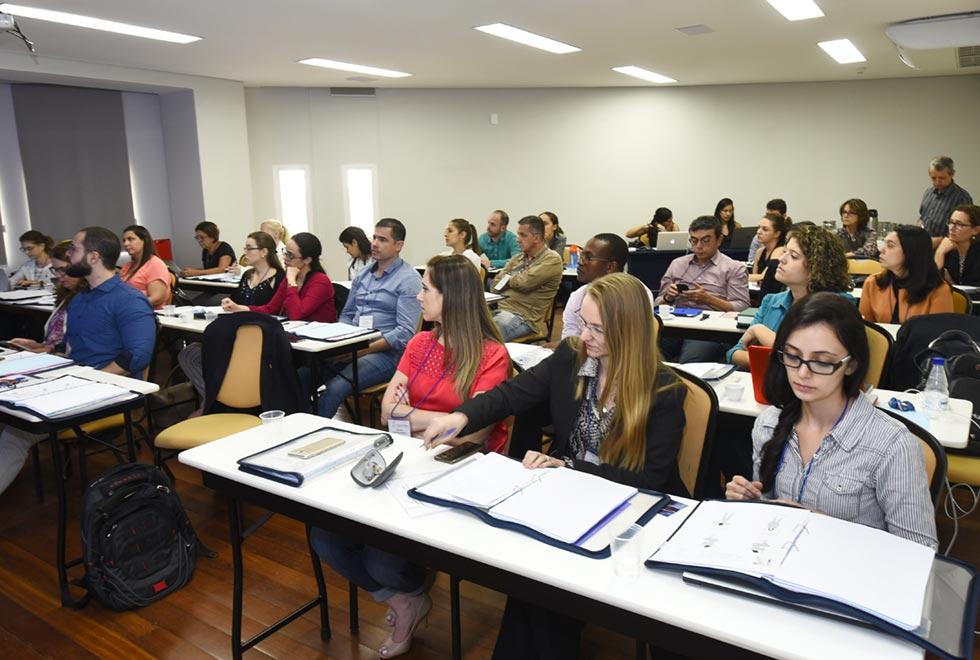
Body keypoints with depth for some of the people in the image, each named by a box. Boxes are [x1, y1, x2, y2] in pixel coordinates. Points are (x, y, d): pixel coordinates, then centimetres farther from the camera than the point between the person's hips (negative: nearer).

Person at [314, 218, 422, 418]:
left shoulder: (409, 279, -5)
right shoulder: (362, 276, 18)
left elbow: (404, 333, -13)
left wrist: (366, 349, -18)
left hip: (386, 353, -7)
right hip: (351, 348, 7)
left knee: (335, 388, -29)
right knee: (302, 377, -16)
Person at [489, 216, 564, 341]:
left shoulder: (552, 259, 0)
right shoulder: (517, 258, 22)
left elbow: (525, 282, -12)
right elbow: (494, 286, 16)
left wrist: (508, 279, 8)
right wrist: (516, 280, 0)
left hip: (522, 316, -7)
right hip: (497, 308, 7)